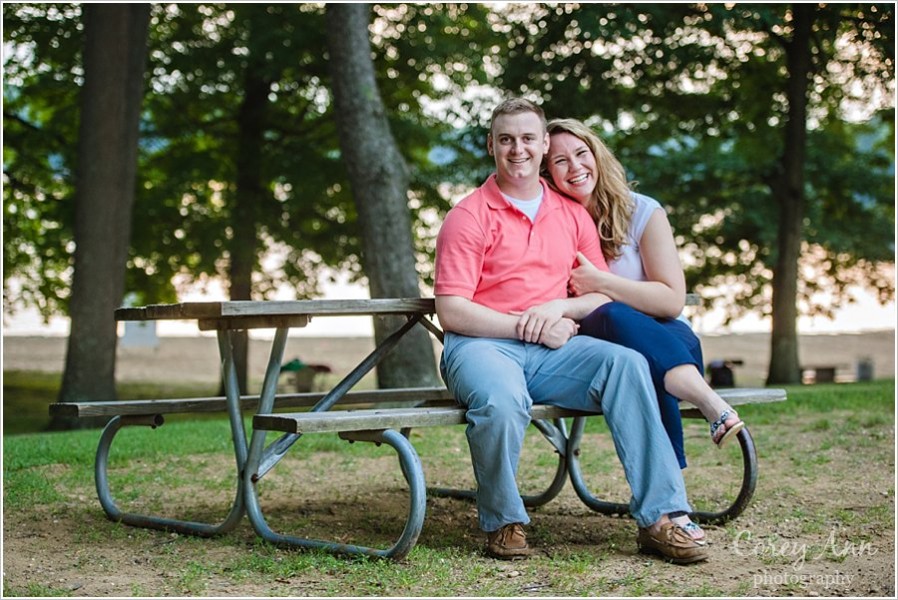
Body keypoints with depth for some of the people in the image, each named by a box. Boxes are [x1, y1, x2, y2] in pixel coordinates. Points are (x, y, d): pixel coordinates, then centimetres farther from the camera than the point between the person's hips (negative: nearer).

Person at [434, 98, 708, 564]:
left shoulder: (572, 215, 17)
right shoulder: (469, 216, 2)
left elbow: (603, 294, 15)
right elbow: (451, 312, -7)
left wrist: (559, 307, -7)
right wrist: (526, 327, -14)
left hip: (551, 350, 4)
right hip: (482, 345, -4)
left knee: (627, 364, -24)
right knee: (501, 401, -38)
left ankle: (659, 517, -24)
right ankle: (503, 523, -11)